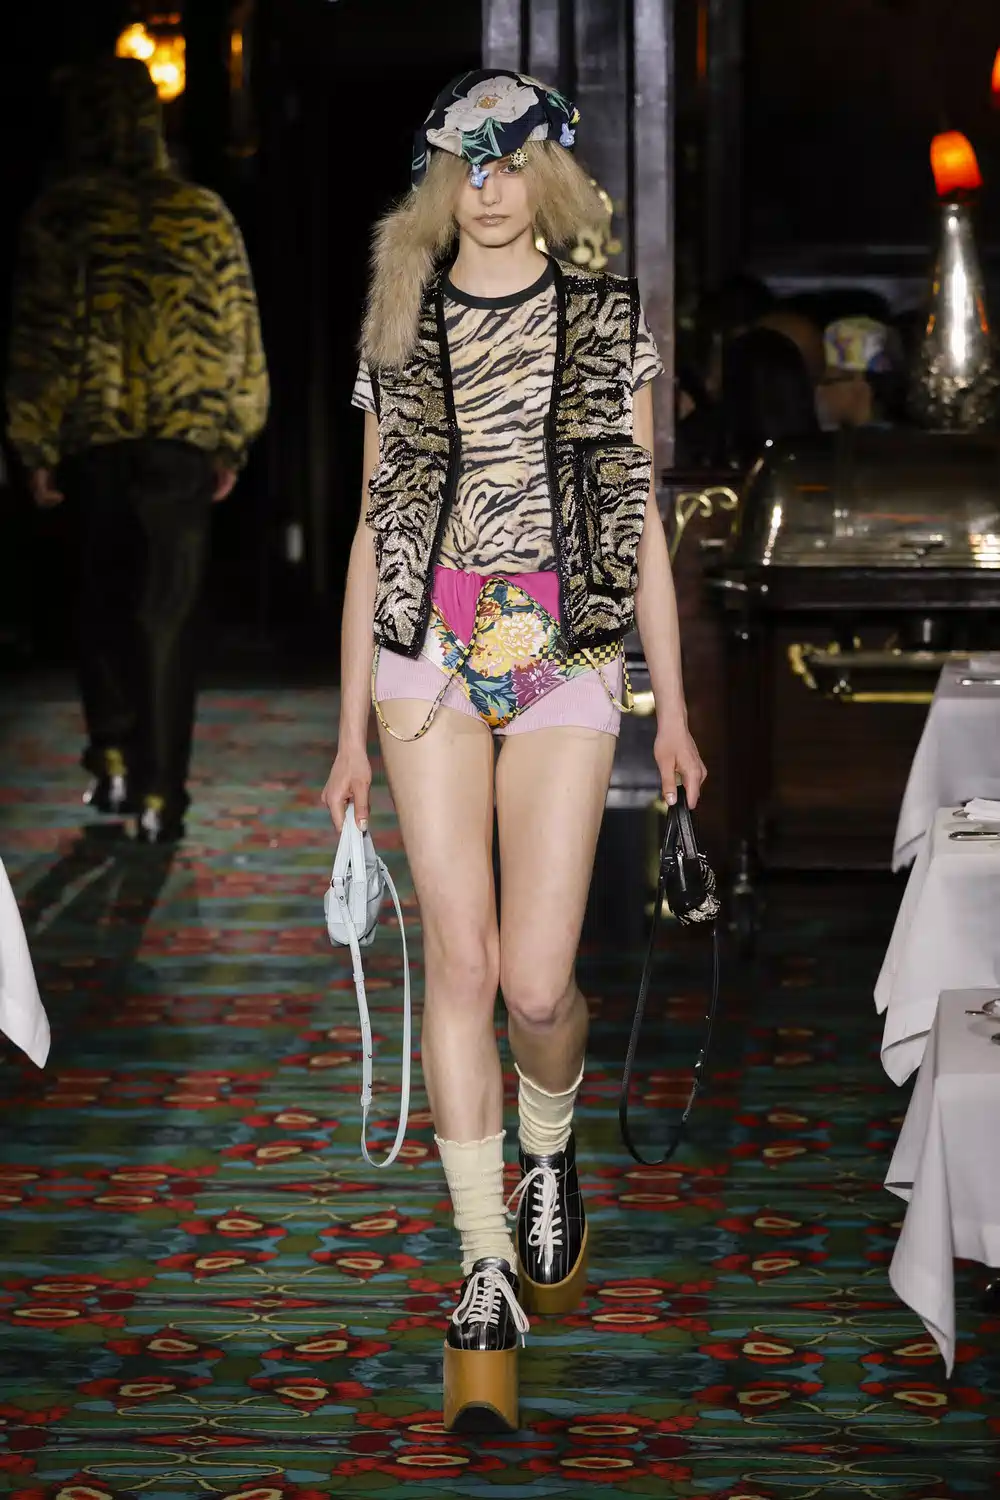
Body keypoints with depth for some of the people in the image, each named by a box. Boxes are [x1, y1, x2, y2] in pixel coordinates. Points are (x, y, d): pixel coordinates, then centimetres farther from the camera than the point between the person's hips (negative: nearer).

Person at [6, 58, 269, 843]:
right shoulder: (205, 215, 2)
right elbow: (238, 336, 5)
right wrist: (232, 441, 12)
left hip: (95, 439, -1)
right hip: (184, 444, 1)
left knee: (103, 603, 19)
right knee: (169, 616, 5)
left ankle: (114, 761, 12)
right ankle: (161, 793, 1)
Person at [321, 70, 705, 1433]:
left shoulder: (608, 320, 8)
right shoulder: (402, 329, 10)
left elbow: (642, 518, 10)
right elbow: (373, 529, 12)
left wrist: (674, 707, 7)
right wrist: (352, 728, 9)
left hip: (568, 662, -1)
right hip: (429, 658, 1)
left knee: (538, 982, -8)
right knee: (460, 965, -4)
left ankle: (548, 1152, 27)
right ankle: (489, 1274, 4)